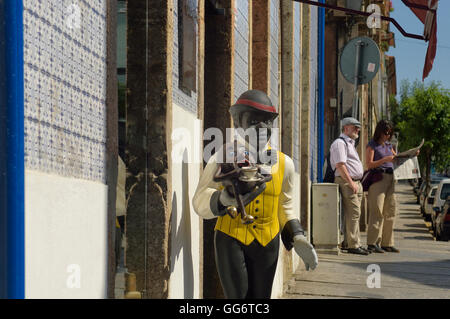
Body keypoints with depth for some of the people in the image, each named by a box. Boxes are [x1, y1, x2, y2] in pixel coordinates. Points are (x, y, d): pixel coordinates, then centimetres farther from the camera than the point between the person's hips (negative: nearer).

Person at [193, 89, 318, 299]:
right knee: (237, 295, -9)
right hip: (231, 239, -4)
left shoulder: (283, 163, 6)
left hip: (267, 242, 4)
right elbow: (200, 202, -12)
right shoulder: (223, 157, -5)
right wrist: (224, 199, -33)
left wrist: (297, 238, 4)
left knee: (260, 296, 7)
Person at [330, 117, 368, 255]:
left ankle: (349, 242, 15)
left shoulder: (350, 143, 23)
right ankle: (353, 245, -11)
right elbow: (340, 165, -18)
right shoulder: (340, 143, -10)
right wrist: (351, 183, -20)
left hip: (356, 182, 10)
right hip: (347, 182, -10)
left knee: (353, 214, 10)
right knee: (353, 213, -12)